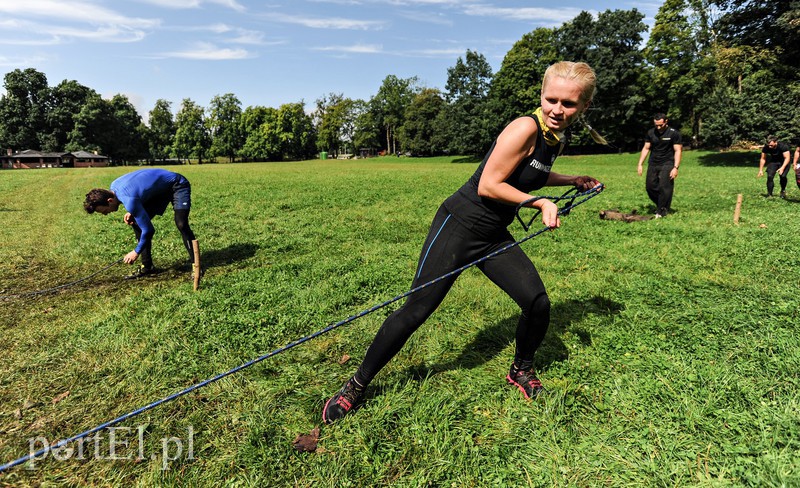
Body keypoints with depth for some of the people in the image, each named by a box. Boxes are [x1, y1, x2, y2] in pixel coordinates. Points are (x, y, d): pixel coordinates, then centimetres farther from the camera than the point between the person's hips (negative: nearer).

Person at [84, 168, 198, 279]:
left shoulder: (129, 200, -32)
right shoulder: (114, 186, -6)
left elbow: (148, 230, -25)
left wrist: (136, 252, -12)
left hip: (178, 185, -10)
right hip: (160, 189, 10)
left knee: (181, 224, -29)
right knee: (138, 223, 3)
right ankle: (147, 266, 10)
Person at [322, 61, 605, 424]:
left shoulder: (556, 140, 10)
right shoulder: (525, 128, -17)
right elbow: (487, 186, -19)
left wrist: (573, 181, 24)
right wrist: (540, 203, -17)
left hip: (494, 236, 8)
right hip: (460, 226, -7)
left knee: (538, 303, -2)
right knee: (417, 310, -8)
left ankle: (521, 370, 28)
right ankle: (356, 385, 9)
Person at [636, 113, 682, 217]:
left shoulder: (674, 133, -4)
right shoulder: (651, 133, 8)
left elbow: (678, 151, -5)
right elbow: (646, 148, 11)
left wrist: (675, 167, -14)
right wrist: (640, 164, 4)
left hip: (667, 164, -4)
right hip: (653, 164, 4)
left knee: (664, 188, -9)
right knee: (650, 187, 1)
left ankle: (661, 211, 0)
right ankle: (661, 205, 21)